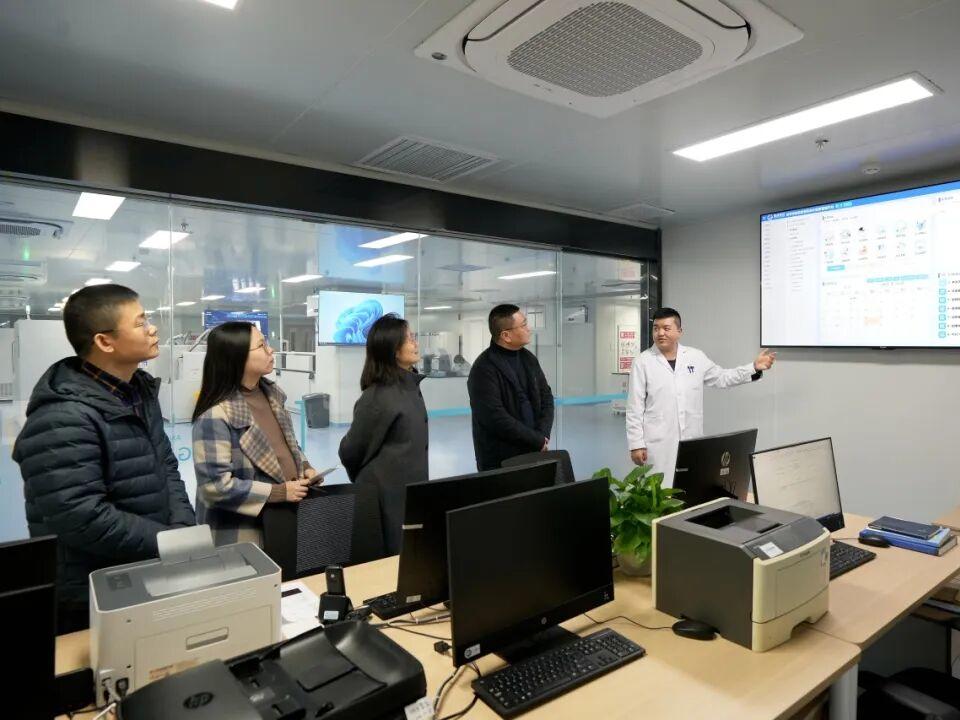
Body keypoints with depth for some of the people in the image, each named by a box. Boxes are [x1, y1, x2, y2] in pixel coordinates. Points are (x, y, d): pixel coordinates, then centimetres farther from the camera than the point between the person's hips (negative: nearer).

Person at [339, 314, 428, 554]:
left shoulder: (410, 385, 5)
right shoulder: (378, 397, -21)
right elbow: (352, 451, -9)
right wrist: (368, 480, 7)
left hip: (412, 489, 8)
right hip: (389, 495, -8)